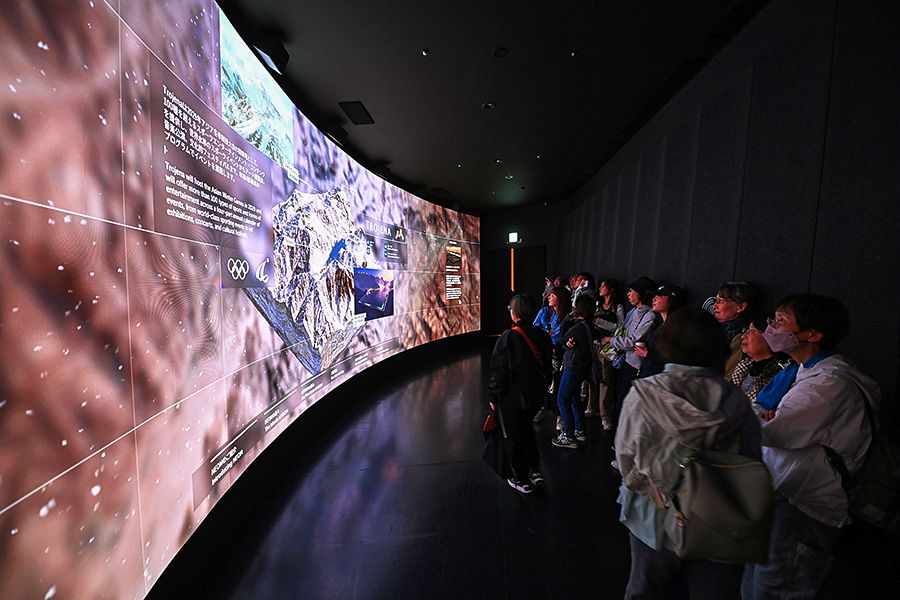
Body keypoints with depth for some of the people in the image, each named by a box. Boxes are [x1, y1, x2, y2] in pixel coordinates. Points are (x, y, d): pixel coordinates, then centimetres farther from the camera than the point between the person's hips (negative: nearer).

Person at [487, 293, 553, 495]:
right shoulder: (542, 336, -6)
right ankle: (535, 470, 35)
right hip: (534, 395, 6)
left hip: (511, 397, -5)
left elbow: (498, 371, -19)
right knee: (527, 430, 28)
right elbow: (547, 367, 5)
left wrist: (494, 395, -5)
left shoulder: (508, 337, -25)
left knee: (515, 437, 13)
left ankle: (521, 480, 30)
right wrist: (540, 389, 18)